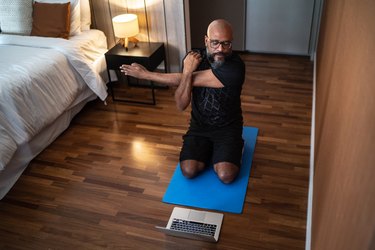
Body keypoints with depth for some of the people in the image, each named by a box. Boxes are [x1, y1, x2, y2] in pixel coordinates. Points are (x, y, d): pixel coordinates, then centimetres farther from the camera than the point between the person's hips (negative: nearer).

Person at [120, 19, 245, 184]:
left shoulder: (235, 67, -27)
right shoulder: (194, 58, -12)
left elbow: (184, 80, -28)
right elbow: (181, 105, -19)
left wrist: (146, 74, -22)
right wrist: (187, 71, -33)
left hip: (228, 127, -3)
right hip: (199, 126, 3)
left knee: (226, 176, -21)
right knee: (188, 171, -16)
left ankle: (218, 151, 13)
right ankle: (209, 150, 16)